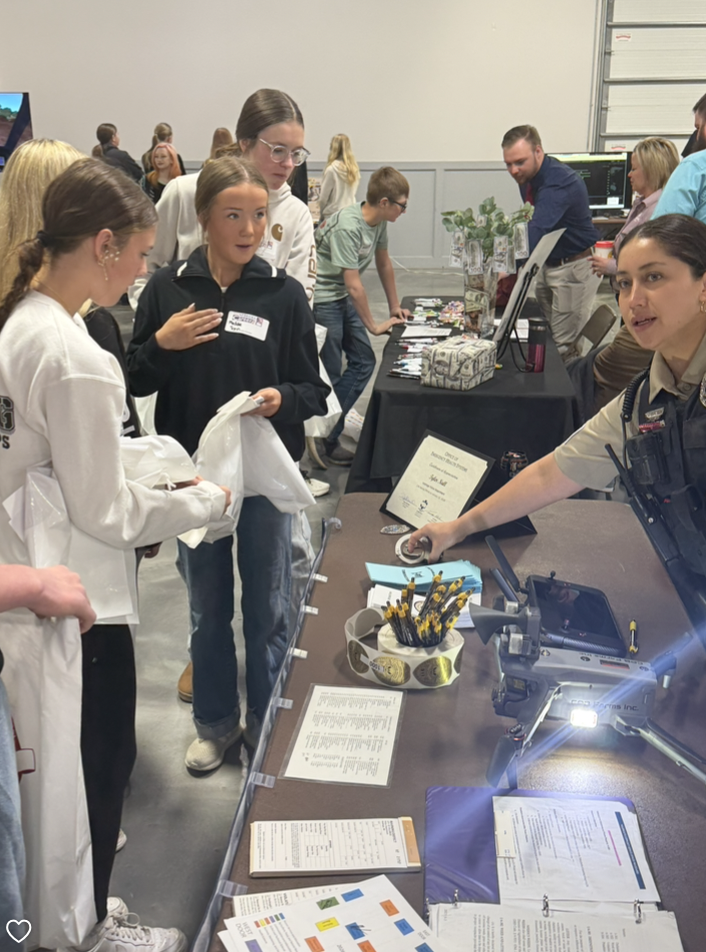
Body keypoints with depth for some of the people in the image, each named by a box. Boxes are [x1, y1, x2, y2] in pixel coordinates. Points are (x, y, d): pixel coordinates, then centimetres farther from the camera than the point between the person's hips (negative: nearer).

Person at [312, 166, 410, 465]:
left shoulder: (379, 222, 1)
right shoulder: (347, 227, -25)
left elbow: (384, 264, 16)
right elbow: (354, 286, -24)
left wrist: (395, 307, 21)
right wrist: (374, 326, -15)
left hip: (343, 298, 9)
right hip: (322, 299, -9)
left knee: (363, 362, 7)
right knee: (329, 374, -4)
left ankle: (327, 430, 14)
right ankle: (325, 440, 11)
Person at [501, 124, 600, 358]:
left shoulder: (559, 182, -27)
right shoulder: (527, 177, 2)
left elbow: (537, 230, -42)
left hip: (574, 268, -9)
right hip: (548, 265, 9)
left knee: (564, 348, -8)